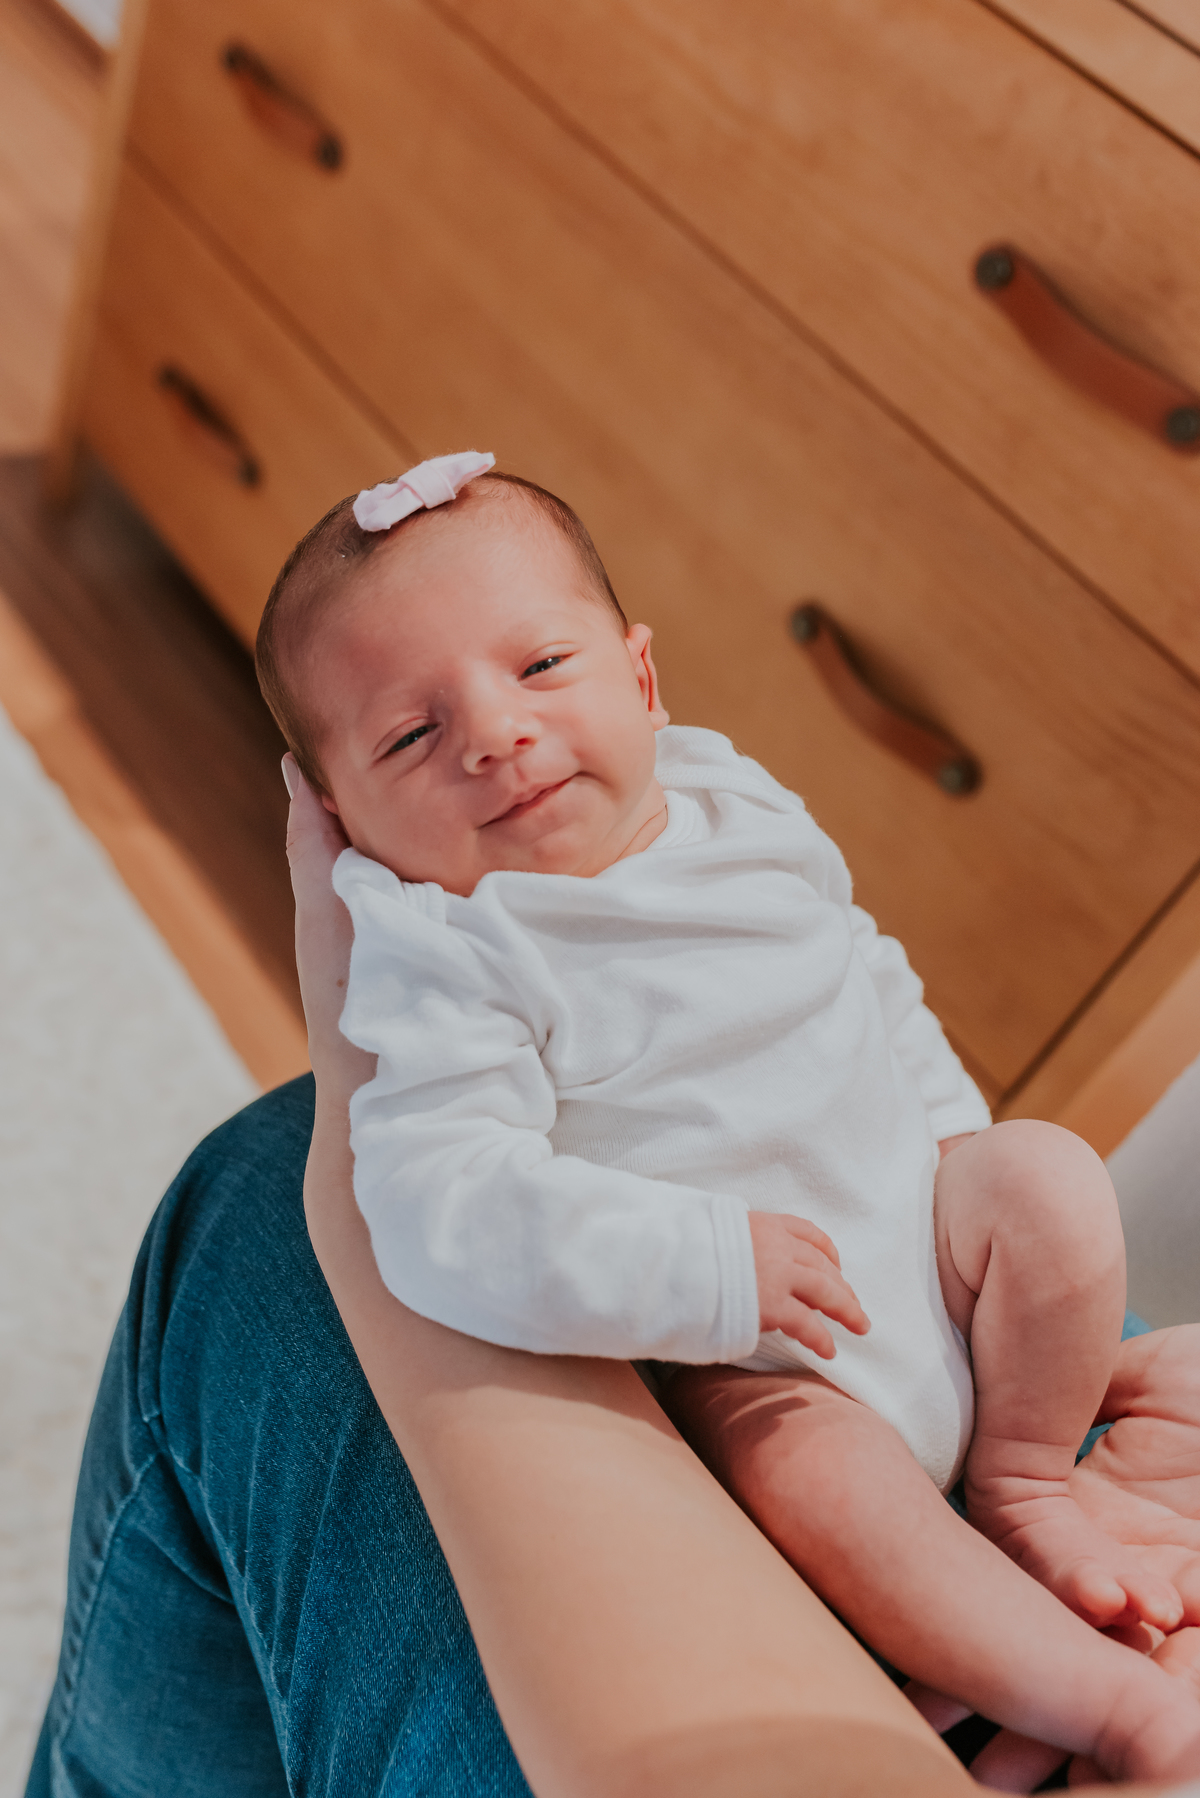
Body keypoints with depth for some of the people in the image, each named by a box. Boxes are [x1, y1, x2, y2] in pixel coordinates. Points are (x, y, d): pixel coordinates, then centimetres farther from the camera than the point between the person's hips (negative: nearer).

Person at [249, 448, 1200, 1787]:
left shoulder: (737, 809, 1)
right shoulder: (445, 967, -19)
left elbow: (870, 979, 17)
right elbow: (440, 1211, -31)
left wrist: (954, 1129, 10)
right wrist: (704, 1272, -36)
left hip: (919, 1225, 7)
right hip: (740, 1360, -6)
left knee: (1048, 1175, -12)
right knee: (804, 1456, -31)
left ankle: (1021, 1486, 6)